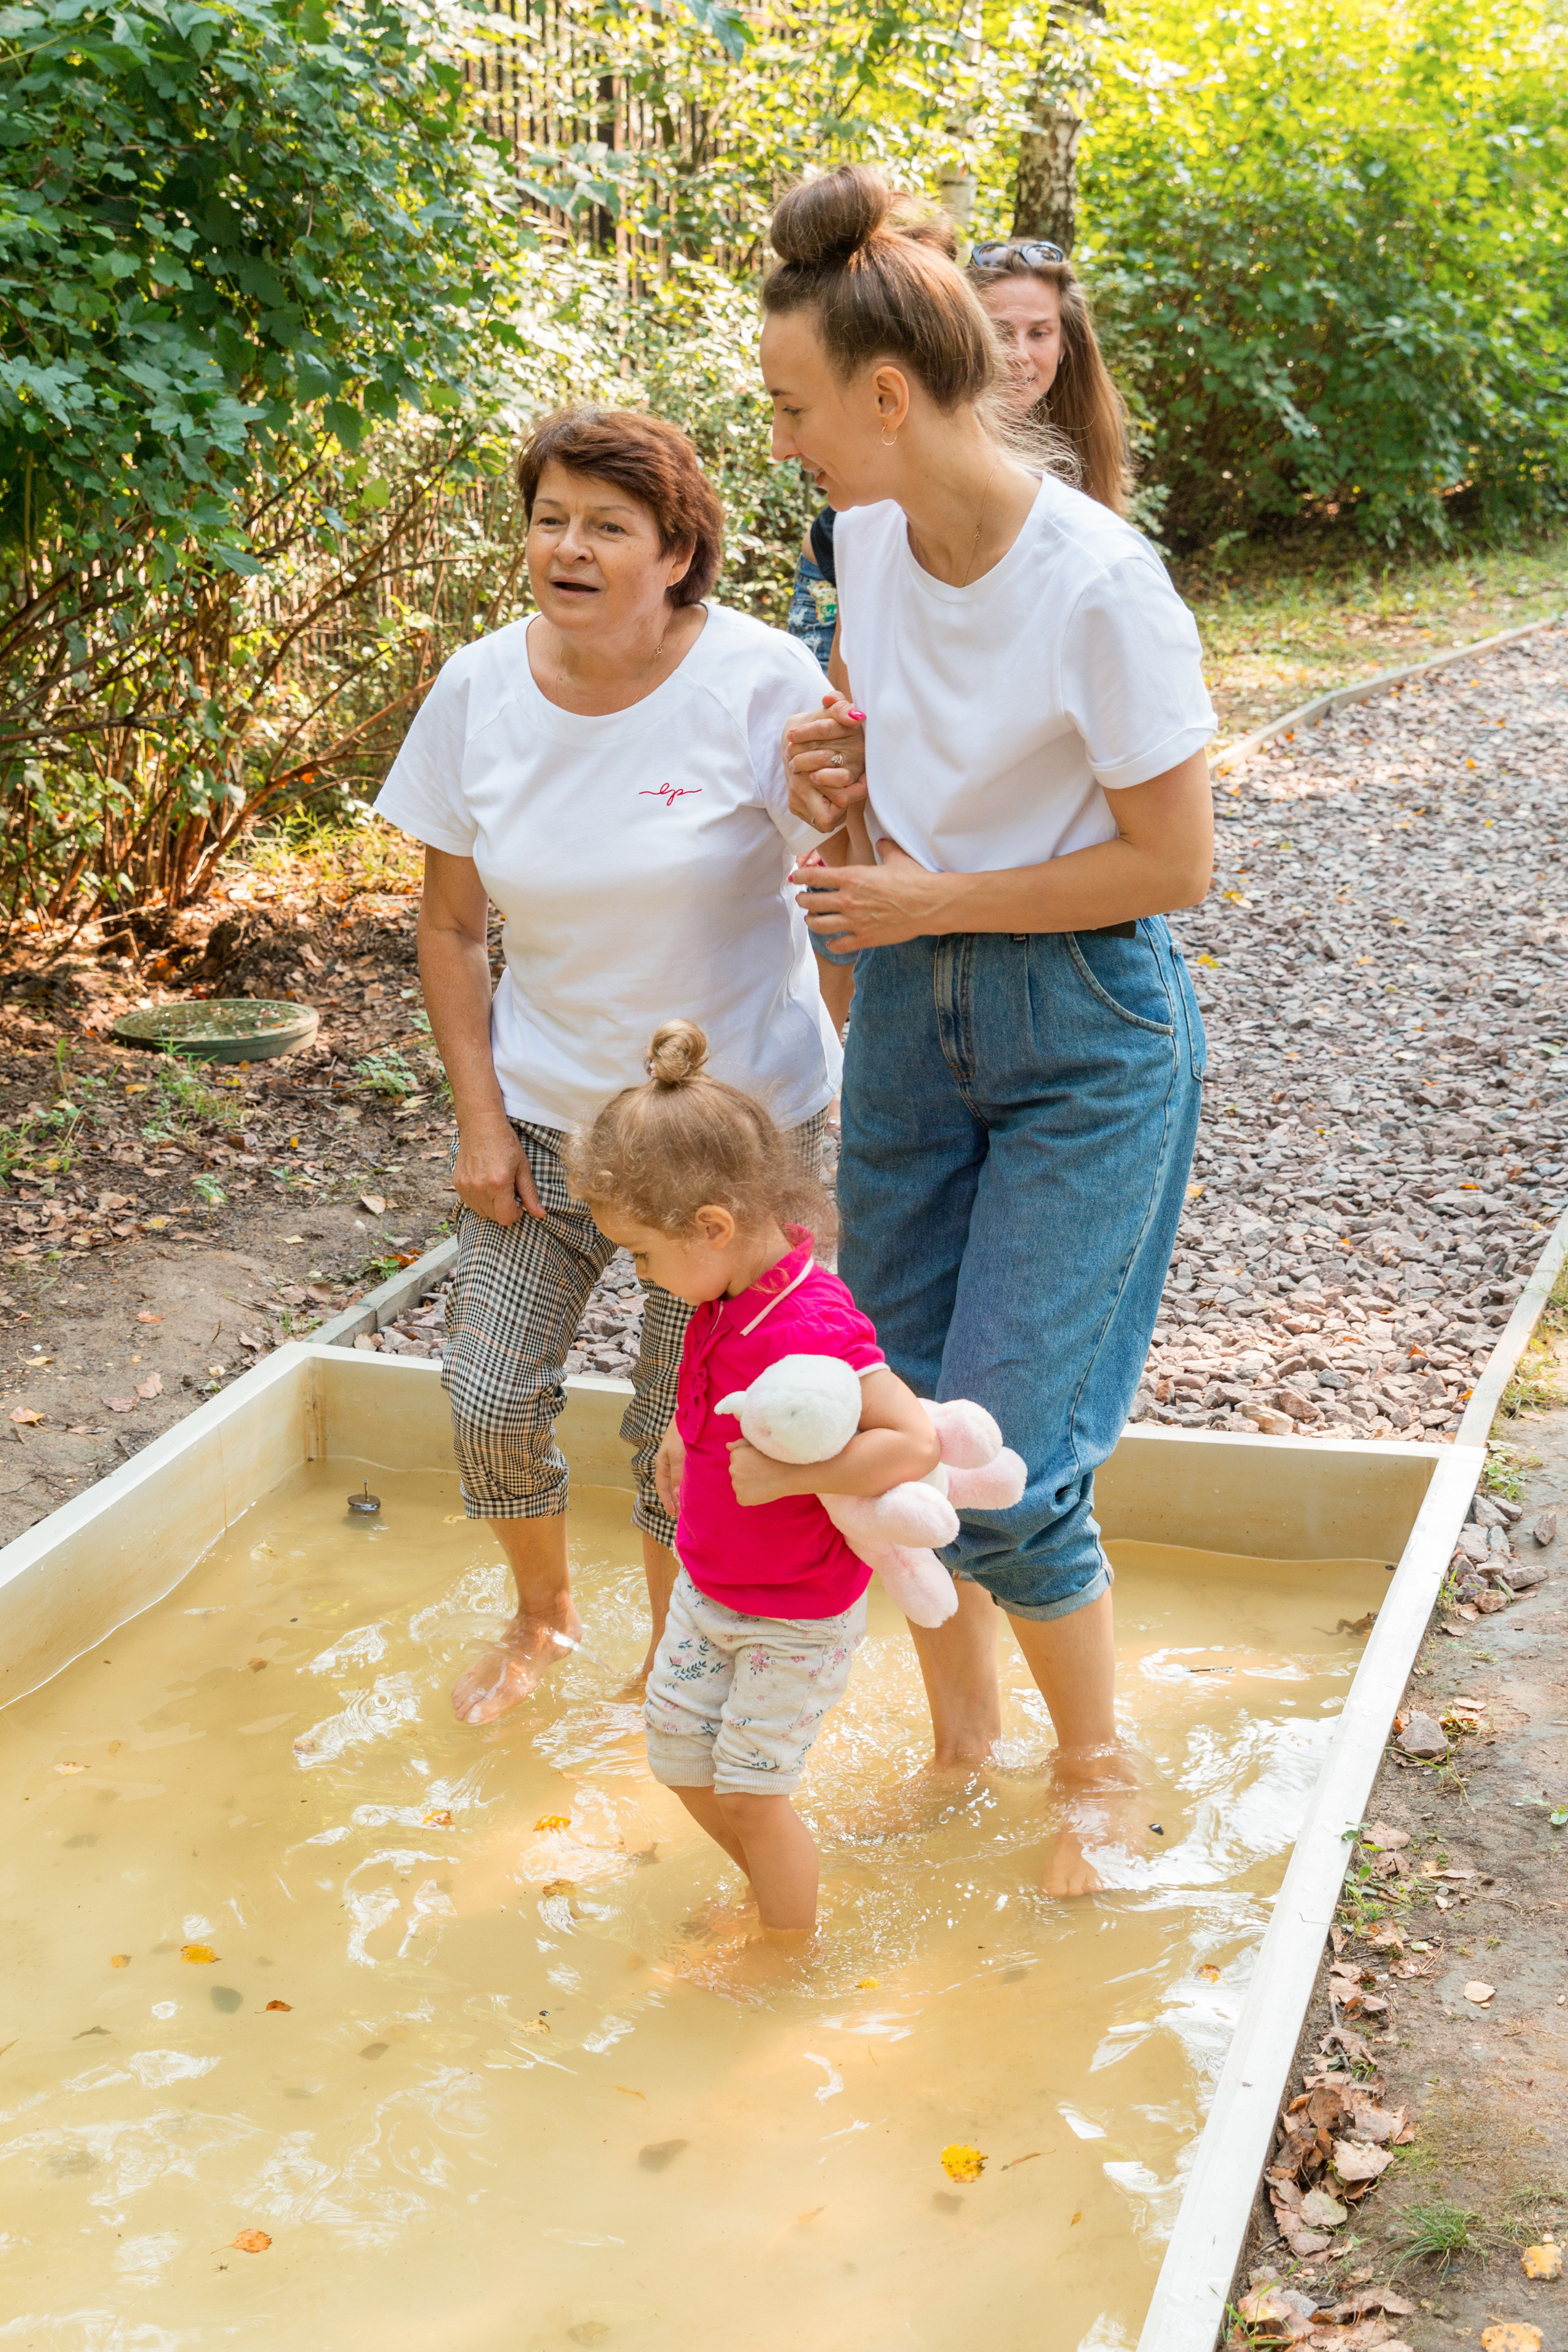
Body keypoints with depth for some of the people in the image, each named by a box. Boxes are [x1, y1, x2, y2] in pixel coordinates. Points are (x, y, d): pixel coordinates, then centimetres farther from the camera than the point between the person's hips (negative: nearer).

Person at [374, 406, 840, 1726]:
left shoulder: (759, 684, -16)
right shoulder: (479, 691, -4)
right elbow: (452, 926, 4)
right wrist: (481, 1117, 0)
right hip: (544, 1111, 4)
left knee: (684, 1428, 5)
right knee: (490, 1399, 6)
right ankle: (542, 1616, 37)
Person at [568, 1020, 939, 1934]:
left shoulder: (814, 1328, -33)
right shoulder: (732, 1295, -6)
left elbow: (917, 1444, -38)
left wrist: (786, 1475, -36)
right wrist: (684, 1434, 11)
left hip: (798, 1617, -8)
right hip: (709, 1587, 9)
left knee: (751, 1788, 1)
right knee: (678, 1757, 17)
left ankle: (794, 1953, 24)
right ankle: (773, 1887, 41)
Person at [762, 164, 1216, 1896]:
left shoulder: (1100, 585, -23)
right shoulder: (871, 536, -1)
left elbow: (1174, 860, -18)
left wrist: (929, 900, -13)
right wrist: (838, 779, -6)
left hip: (1087, 1038, -7)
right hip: (909, 1005, 7)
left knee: (1001, 1460, -6)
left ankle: (1098, 1766, 22)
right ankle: (959, 1739, 35)